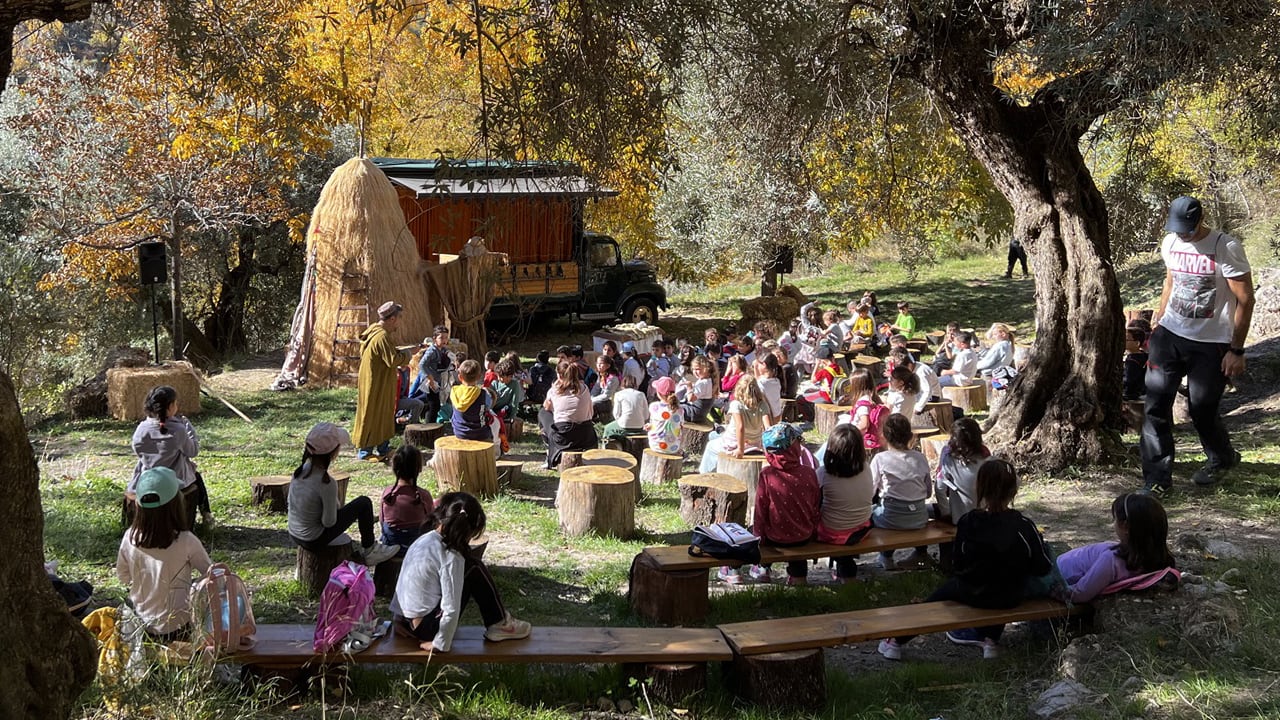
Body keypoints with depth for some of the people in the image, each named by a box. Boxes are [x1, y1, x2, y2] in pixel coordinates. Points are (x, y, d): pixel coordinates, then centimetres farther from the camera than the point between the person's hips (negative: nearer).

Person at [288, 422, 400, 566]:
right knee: (364, 503, 1)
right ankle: (369, 551, 18)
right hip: (314, 541, -7)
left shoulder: (301, 469, -7)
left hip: (294, 535, 7)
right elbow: (329, 522, -20)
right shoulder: (326, 483, -28)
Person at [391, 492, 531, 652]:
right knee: (474, 569, -4)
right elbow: (451, 609, -24)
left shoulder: (424, 540, 3)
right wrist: (441, 646, -13)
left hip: (406, 622, 8)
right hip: (426, 628, -8)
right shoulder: (451, 558, -21)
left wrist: (398, 619, 21)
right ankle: (499, 625, 9)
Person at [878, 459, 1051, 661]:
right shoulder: (1024, 526, -17)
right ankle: (990, 639, 33)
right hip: (1010, 598, 0)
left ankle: (896, 641, 30)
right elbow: (1043, 567, -10)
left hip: (972, 595, 0)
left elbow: (959, 565, -3)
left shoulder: (966, 522, -13)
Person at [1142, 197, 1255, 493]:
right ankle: (1156, 478, 4)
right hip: (1169, 335, 5)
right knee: (1156, 404, -3)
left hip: (1210, 344, -5)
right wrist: (1156, 324, 17)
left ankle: (1222, 459, 34)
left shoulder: (1226, 248, -17)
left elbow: (1245, 300, -13)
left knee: (1202, 409, 2)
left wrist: (1236, 351, -13)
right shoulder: (1170, 243, 2)